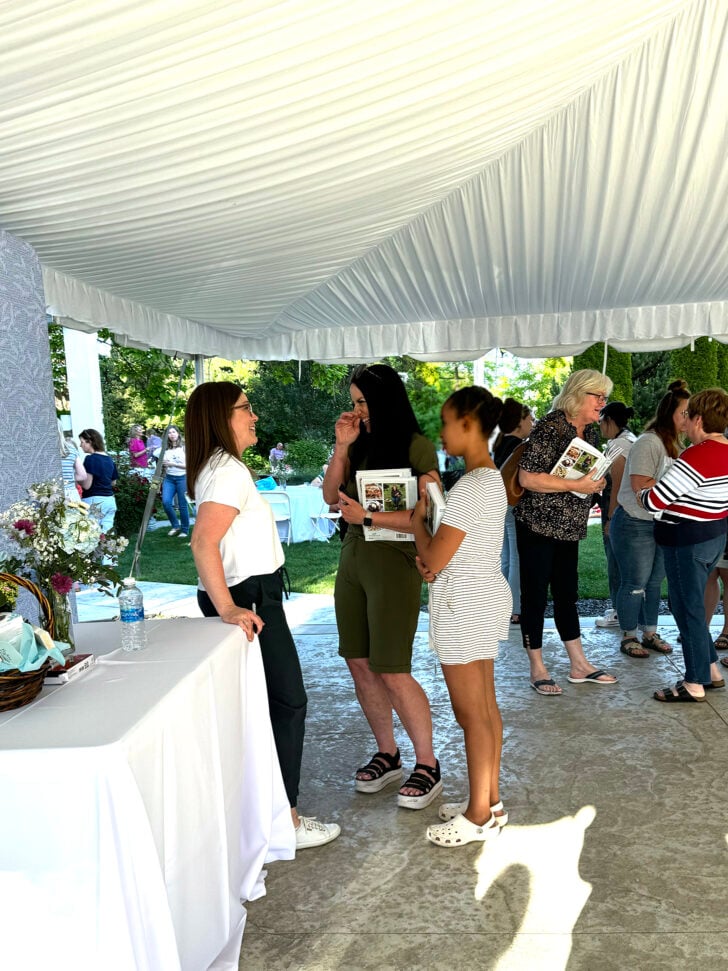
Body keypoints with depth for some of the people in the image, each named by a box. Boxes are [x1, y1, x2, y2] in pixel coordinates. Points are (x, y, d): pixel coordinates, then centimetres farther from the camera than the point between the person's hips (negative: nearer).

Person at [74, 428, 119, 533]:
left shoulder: (90, 458, -9)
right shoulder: (109, 459, 12)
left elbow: (86, 485, -13)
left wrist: (75, 476, 1)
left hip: (94, 501, -7)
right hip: (110, 500, 7)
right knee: (106, 533, 5)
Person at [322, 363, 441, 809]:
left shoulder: (417, 447, -10)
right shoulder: (363, 443, 9)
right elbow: (332, 497, 7)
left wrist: (368, 516, -21)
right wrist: (342, 447, -2)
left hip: (394, 563, -7)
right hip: (353, 559, 7)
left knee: (392, 671, -3)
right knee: (359, 663, 11)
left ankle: (428, 767, 16)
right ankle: (387, 755, 28)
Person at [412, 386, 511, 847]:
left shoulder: (470, 487, -22)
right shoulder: (492, 478, 9)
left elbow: (433, 558, -19)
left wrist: (418, 519, -4)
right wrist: (433, 559, -1)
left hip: (464, 604, -10)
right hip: (484, 597, 10)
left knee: (471, 713, 3)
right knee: (486, 706, 17)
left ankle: (480, 816, 17)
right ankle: (490, 801, 31)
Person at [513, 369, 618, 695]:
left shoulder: (590, 432, 9)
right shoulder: (549, 427, -17)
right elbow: (527, 477, -24)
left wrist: (596, 482, 3)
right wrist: (576, 485, -23)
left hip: (569, 527, 8)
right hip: (538, 524, -8)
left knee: (567, 594, 16)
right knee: (535, 595, 2)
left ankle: (579, 665, 26)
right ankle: (537, 669, 14)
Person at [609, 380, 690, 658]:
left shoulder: (671, 444, 11)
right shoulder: (649, 442, -18)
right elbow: (640, 484, -26)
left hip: (660, 525, 9)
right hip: (635, 524, -9)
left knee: (654, 582, 16)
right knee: (634, 584, 2)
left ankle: (650, 633, 29)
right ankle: (628, 638, 16)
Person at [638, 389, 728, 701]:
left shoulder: (696, 457, -23)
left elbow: (654, 500, -22)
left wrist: (639, 493, -1)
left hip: (688, 541, -9)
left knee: (687, 609, 2)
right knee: (691, 605, 21)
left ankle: (694, 684, 13)